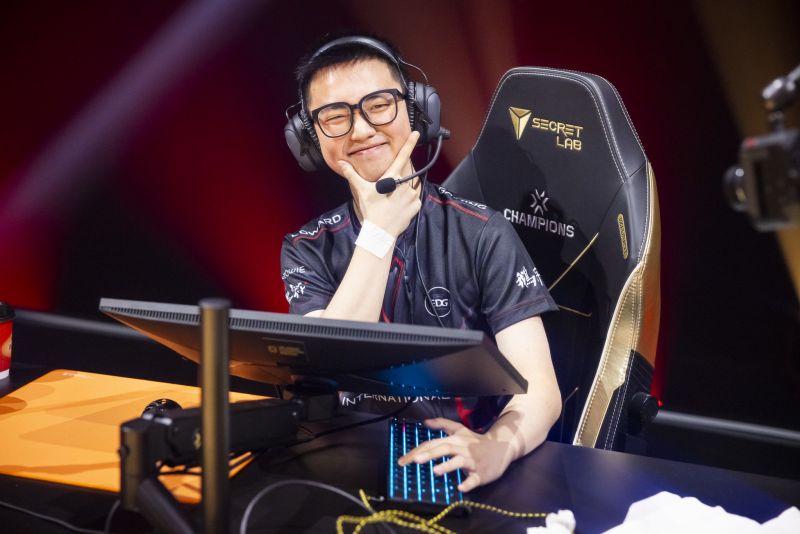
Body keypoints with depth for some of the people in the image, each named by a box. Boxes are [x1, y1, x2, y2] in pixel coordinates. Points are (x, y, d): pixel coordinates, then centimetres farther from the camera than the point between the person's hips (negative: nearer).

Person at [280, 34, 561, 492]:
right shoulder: (307, 250, 2)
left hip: (465, 472, -1)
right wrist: (380, 231, -15)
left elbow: (539, 388, -14)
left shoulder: (483, 234, -6)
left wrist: (495, 448, -35)